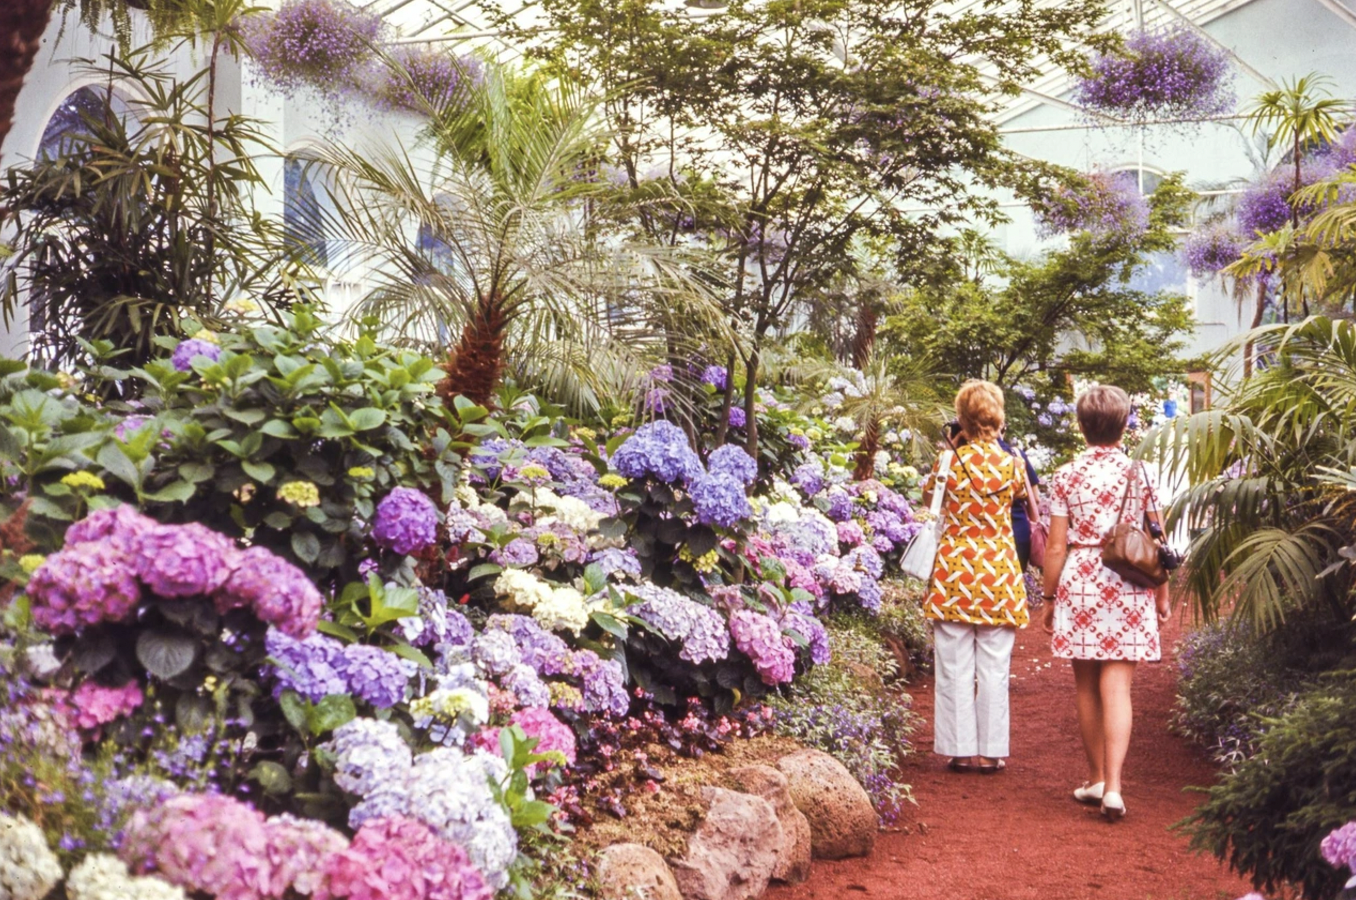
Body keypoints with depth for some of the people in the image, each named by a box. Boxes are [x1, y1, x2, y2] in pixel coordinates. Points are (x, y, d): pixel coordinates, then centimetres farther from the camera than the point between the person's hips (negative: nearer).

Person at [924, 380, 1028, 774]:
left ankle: (961, 749, 11)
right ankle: (990, 751, 13)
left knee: (956, 667, 7)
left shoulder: (949, 462, -7)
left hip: (954, 570, -1)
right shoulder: (1010, 463, -4)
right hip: (998, 572, 1)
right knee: (994, 668, 8)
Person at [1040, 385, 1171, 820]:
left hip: (1080, 584, 0)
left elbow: (1056, 547, -2)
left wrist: (1049, 599, 7)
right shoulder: (1139, 473, 1)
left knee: (1086, 688, 13)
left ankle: (1096, 779, 23)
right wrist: (1162, 592, 13)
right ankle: (1113, 787, -12)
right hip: (1128, 588, 0)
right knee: (1116, 687, -2)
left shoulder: (1067, 476, -2)